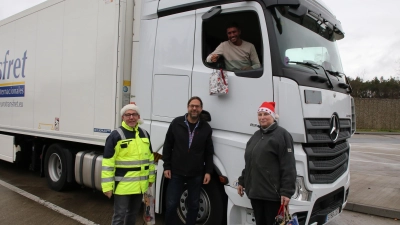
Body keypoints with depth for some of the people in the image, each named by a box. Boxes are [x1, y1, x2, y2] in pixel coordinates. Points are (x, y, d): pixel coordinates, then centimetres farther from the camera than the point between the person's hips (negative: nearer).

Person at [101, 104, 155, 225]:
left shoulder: (144, 134, 7)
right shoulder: (115, 135, -11)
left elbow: (149, 157, 16)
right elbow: (107, 163, -13)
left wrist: (151, 177, 16)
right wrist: (107, 186, -15)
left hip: (139, 184, 6)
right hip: (123, 185, -5)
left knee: (133, 213, 21)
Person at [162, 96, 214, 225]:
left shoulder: (206, 128, 0)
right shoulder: (176, 123, -3)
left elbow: (209, 152, 5)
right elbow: (167, 146, 1)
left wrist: (208, 171, 0)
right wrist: (166, 167, -2)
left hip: (196, 175, 1)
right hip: (176, 173, -1)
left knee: (193, 206, 13)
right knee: (171, 205, 5)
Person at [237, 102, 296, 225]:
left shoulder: (282, 134, -9)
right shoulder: (256, 135, 15)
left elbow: (288, 167, -15)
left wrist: (286, 191, -20)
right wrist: (242, 181, 20)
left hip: (272, 193, -7)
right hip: (255, 191, 7)